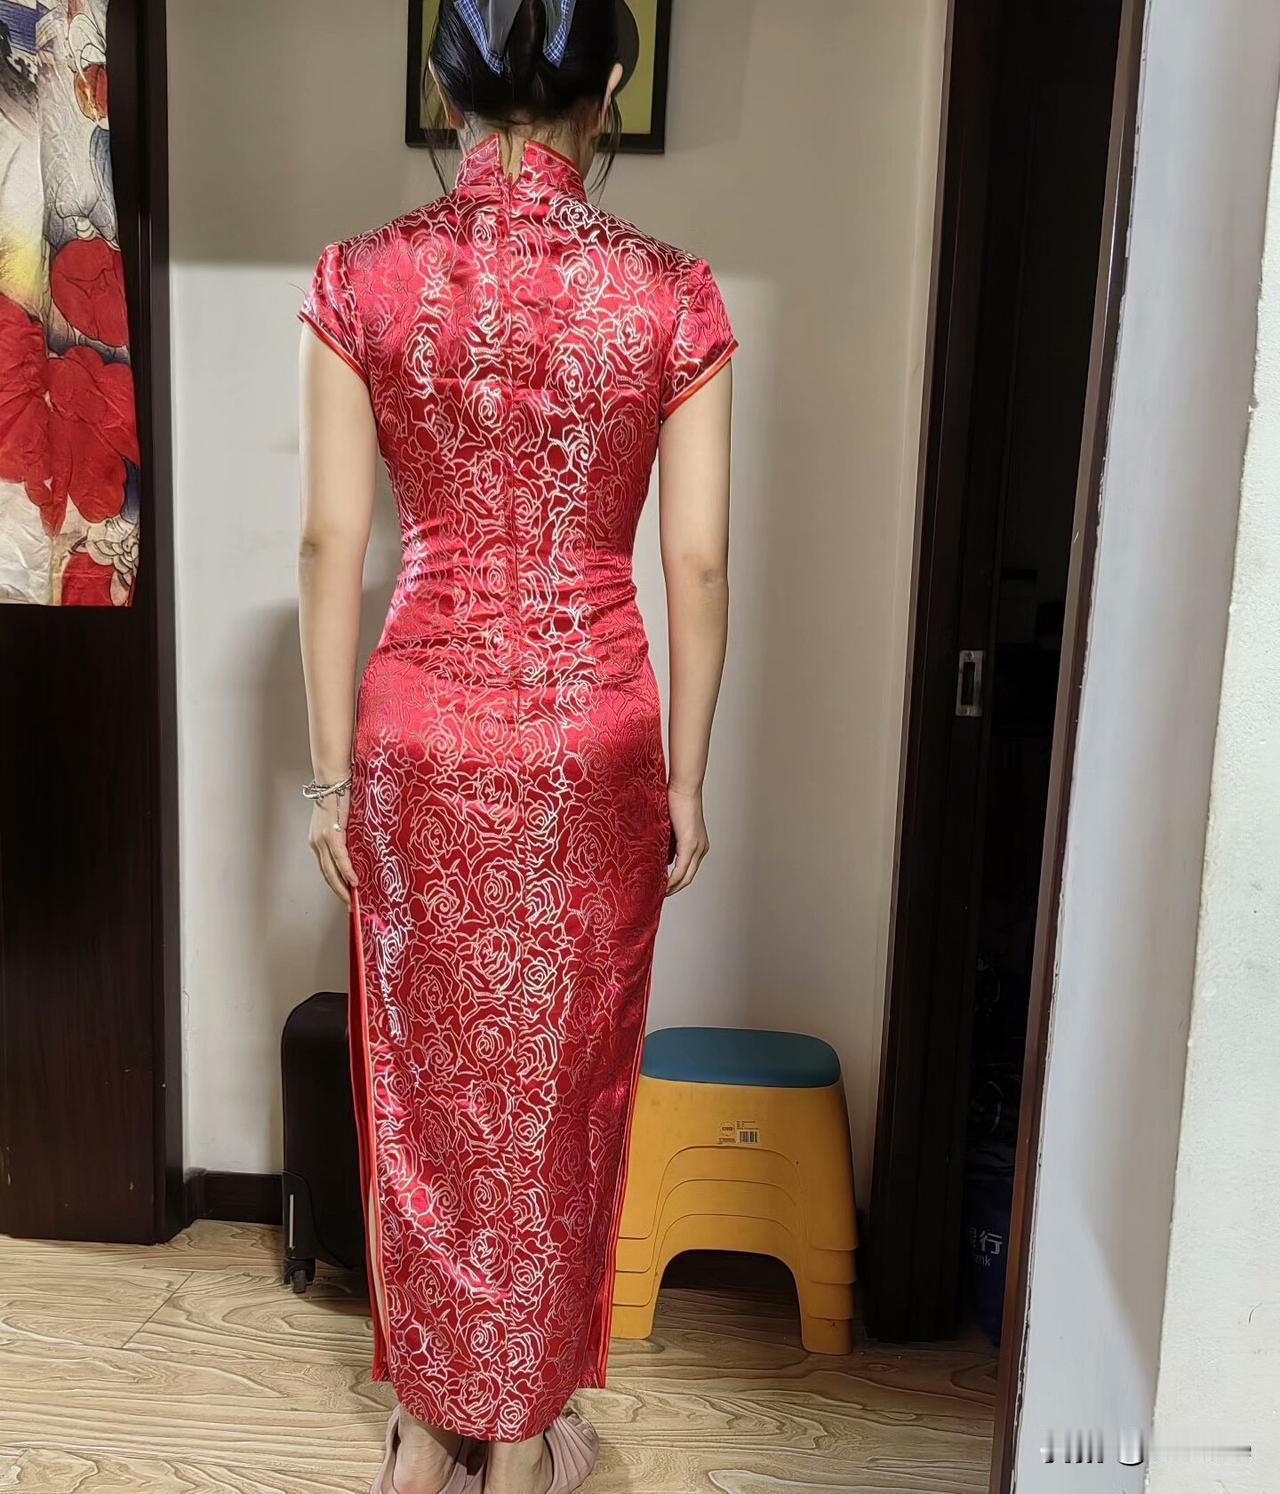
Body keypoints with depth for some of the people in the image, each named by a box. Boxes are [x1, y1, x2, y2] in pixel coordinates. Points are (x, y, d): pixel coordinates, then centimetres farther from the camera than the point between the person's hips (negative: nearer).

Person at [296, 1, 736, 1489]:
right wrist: (687, 784, 4)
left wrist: (332, 773, 4)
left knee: (422, 1085, 18)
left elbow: (331, 547, -4)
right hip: (594, 737, 0)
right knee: (557, 1088, 16)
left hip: (421, 732, 1)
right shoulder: (672, 293, -5)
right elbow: (697, 568, -5)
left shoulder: (361, 278, -3)